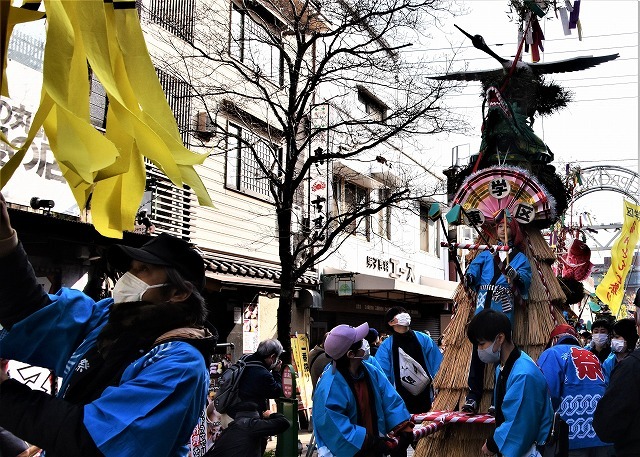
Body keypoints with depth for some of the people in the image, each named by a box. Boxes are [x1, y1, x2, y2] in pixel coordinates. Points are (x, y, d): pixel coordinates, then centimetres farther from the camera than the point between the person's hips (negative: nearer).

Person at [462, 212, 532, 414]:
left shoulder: (519, 257, 14)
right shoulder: (485, 254, 22)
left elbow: (525, 278, -3)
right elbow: (474, 267, 6)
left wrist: (512, 273, -25)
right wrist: (469, 276, -17)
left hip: (504, 308, -2)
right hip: (483, 306, 2)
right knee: (478, 349, -3)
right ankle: (473, 396, 0)